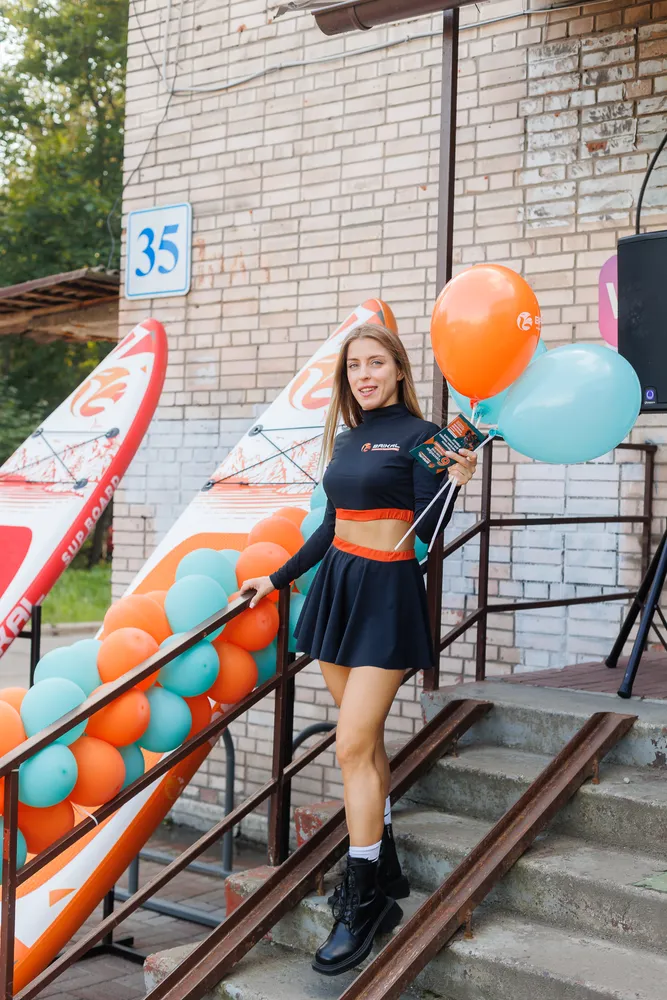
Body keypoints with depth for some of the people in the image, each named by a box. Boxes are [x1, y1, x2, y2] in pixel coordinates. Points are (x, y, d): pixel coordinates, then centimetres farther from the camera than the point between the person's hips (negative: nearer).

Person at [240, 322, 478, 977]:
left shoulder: (418, 435, -8)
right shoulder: (345, 440, 12)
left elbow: (427, 531, -11)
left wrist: (454, 483, -28)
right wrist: (277, 579, 24)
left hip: (386, 593, -7)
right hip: (336, 584, 7)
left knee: (352, 746, -10)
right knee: (365, 739, 11)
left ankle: (364, 902, 0)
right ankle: (385, 871, 23)